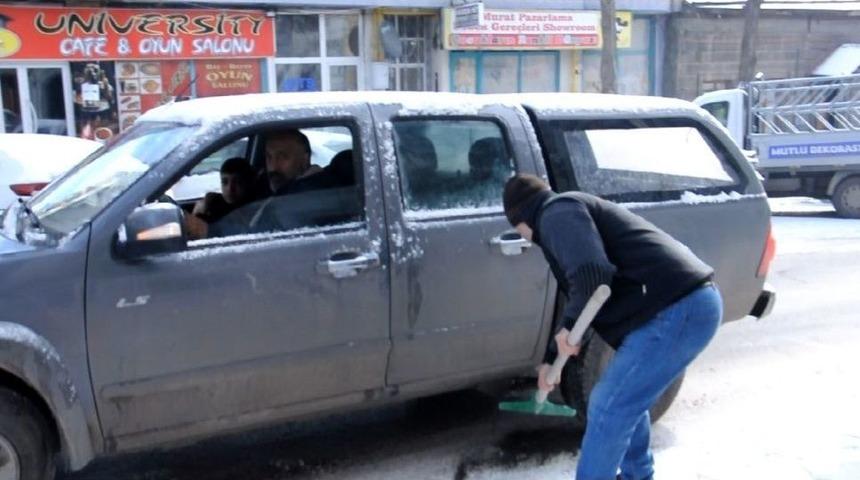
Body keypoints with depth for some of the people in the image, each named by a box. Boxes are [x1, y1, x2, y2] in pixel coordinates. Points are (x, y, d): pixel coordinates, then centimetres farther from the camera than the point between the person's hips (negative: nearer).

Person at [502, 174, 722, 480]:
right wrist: (550, 359, 41)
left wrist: (567, 327, -7)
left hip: (675, 309, -11)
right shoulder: (572, 212, 28)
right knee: (627, 398, 26)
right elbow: (583, 302, 37)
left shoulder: (556, 213, -4)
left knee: (607, 410, -2)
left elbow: (591, 275, -23)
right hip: (694, 301, 11)